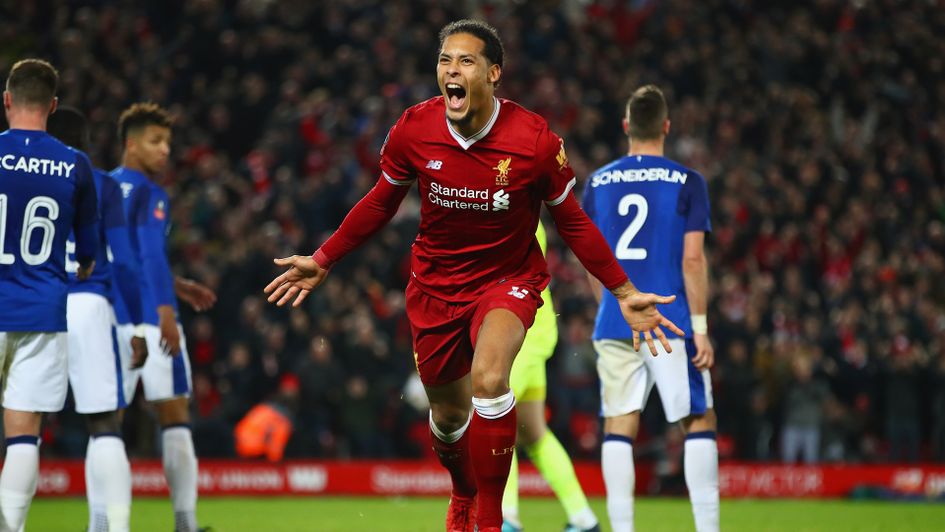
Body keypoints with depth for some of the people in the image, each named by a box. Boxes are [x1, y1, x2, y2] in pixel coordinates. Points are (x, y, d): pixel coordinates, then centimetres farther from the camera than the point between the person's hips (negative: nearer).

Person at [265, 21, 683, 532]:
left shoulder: (535, 140, -19)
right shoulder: (413, 129, -13)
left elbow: (571, 221, -5)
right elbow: (381, 202, 6)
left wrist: (624, 292, -6)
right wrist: (322, 260, 9)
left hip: (508, 277, -3)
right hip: (436, 282, 3)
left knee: (489, 378, -31)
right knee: (448, 414, 13)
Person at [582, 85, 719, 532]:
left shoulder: (598, 184, 8)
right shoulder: (686, 183, -3)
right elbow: (692, 259, -8)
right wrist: (700, 327, -5)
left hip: (615, 325, 3)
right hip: (671, 324, -3)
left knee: (619, 426, 5)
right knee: (699, 421, 5)